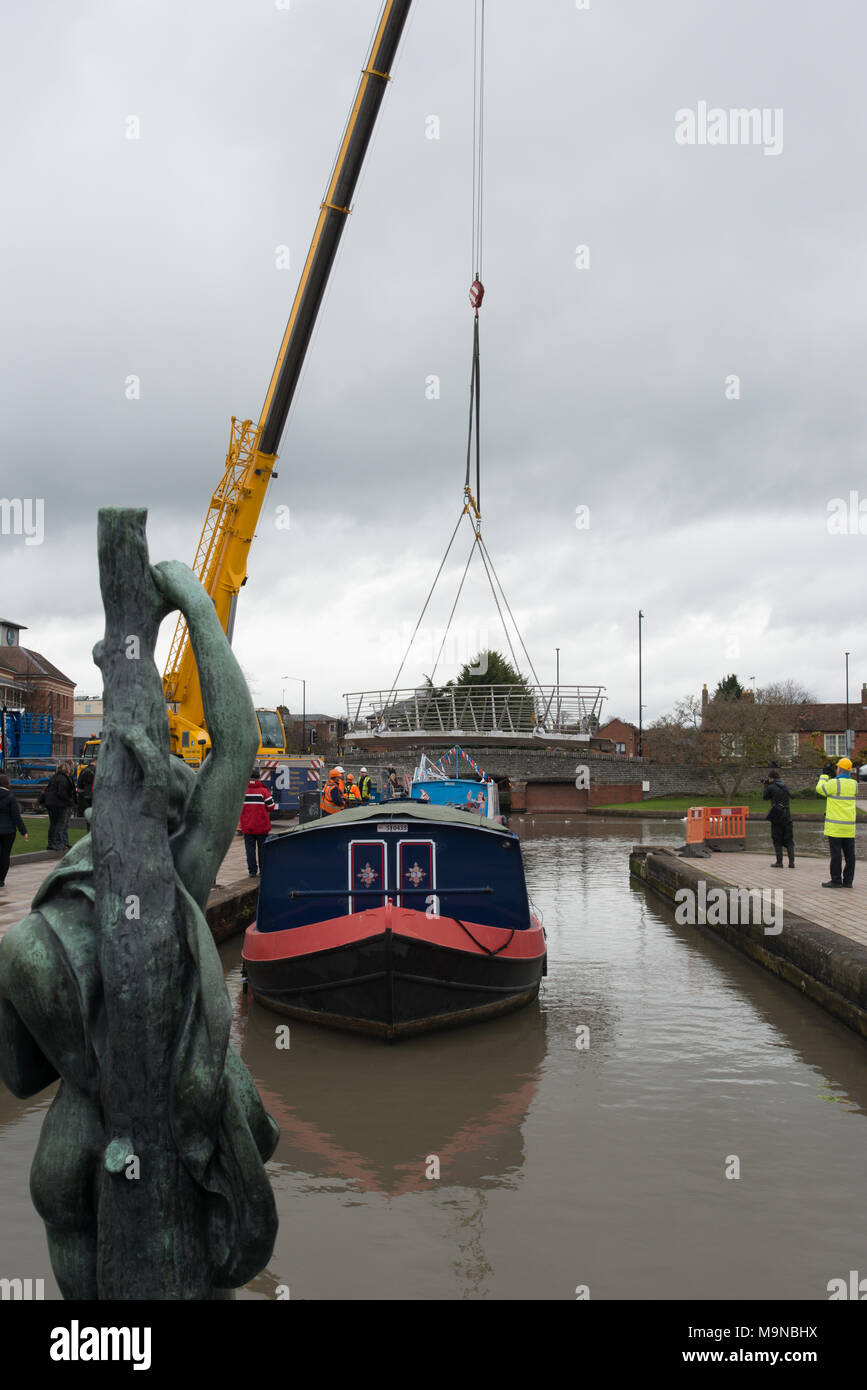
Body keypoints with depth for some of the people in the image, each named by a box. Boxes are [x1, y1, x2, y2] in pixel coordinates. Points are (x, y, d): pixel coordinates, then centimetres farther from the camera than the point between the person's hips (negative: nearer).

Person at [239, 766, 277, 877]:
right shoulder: (263, 790, -10)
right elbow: (271, 807, -8)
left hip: (247, 826, 1)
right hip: (262, 826, -1)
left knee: (250, 848, 7)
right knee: (262, 848, 10)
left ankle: (252, 871, 6)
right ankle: (263, 871, 14)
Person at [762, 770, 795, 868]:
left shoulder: (771, 788, -9)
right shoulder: (785, 787, 7)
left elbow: (765, 797, 7)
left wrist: (765, 786, 20)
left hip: (777, 817, -4)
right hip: (787, 817, 4)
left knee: (777, 841, 5)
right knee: (789, 841, 7)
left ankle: (779, 862, 4)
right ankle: (791, 862, 0)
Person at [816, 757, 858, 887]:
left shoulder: (834, 783, -14)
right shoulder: (854, 784, 4)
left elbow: (820, 789, 1)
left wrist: (825, 774, 11)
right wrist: (833, 776, 20)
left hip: (835, 826, -6)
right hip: (849, 827, 6)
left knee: (836, 853, -1)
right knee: (849, 854, 8)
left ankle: (836, 880, 1)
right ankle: (848, 880, 12)